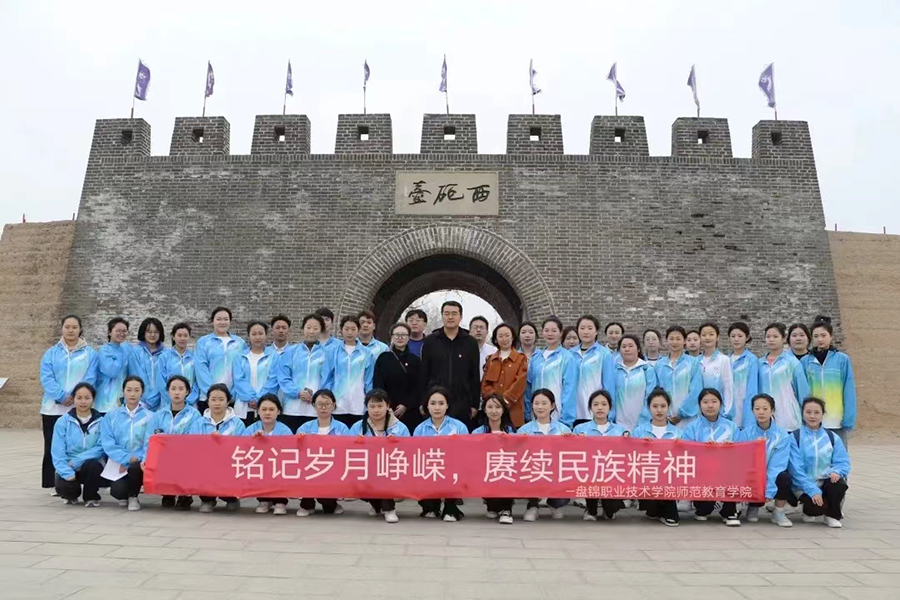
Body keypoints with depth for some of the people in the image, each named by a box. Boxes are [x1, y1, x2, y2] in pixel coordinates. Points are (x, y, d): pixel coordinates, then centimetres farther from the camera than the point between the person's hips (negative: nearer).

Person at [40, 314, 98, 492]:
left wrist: (76, 396, -15)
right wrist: (62, 396, -15)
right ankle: (53, 483, 12)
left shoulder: (90, 353, 6)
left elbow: (90, 378, -2)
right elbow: (46, 378, -2)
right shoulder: (51, 353, 9)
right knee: (53, 446, 4)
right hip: (54, 408, 1)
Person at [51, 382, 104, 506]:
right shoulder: (63, 421, 0)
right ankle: (72, 494, 12)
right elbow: (57, 452, -7)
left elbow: (101, 448, -10)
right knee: (62, 486, -29)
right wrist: (67, 472, -20)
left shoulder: (101, 422, -2)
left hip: (92, 467, -1)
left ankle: (91, 497, -4)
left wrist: (76, 461, -19)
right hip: (69, 468, 1)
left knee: (91, 464, -34)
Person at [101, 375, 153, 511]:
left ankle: (133, 497, -1)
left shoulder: (149, 416, 0)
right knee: (117, 490, -25)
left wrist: (137, 459, -21)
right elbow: (108, 444, -4)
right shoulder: (111, 416, 5)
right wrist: (127, 458, -17)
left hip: (138, 462, -1)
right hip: (118, 462, 1)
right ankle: (123, 496, 17)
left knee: (135, 466, -35)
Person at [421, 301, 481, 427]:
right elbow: (424, 374, 5)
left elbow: (475, 376, 6)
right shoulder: (430, 341, 4)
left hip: (462, 404, 0)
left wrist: (475, 404, 3)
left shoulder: (470, 342, 4)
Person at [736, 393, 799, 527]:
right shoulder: (745, 433, -5)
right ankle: (753, 507, 7)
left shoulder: (782, 435, -9)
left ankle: (778, 513, -6)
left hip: (772, 476, -1)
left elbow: (777, 464, -17)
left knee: (784, 477, -32)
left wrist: (769, 489, -27)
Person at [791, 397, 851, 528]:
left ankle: (832, 516, -1)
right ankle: (810, 511, 10)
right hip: (805, 485, -3)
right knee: (816, 505, -30)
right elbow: (796, 468, -11)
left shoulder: (832, 437, 7)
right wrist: (812, 490, -20)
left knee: (839, 483, -29)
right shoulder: (795, 437, -6)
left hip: (826, 482, 4)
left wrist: (836, 471, -21)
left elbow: (843, 462, 2)